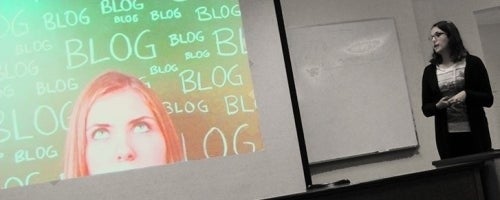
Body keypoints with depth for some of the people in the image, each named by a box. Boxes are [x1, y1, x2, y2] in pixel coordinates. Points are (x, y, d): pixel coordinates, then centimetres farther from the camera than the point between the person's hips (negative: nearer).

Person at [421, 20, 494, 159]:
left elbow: (488, 99, 2)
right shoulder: (430, 71, 8)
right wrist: (438, 105, -11)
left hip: (475, 133, -1)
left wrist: (467, 95, -14)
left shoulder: (472, 63, 3)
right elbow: (426, 109, 10)